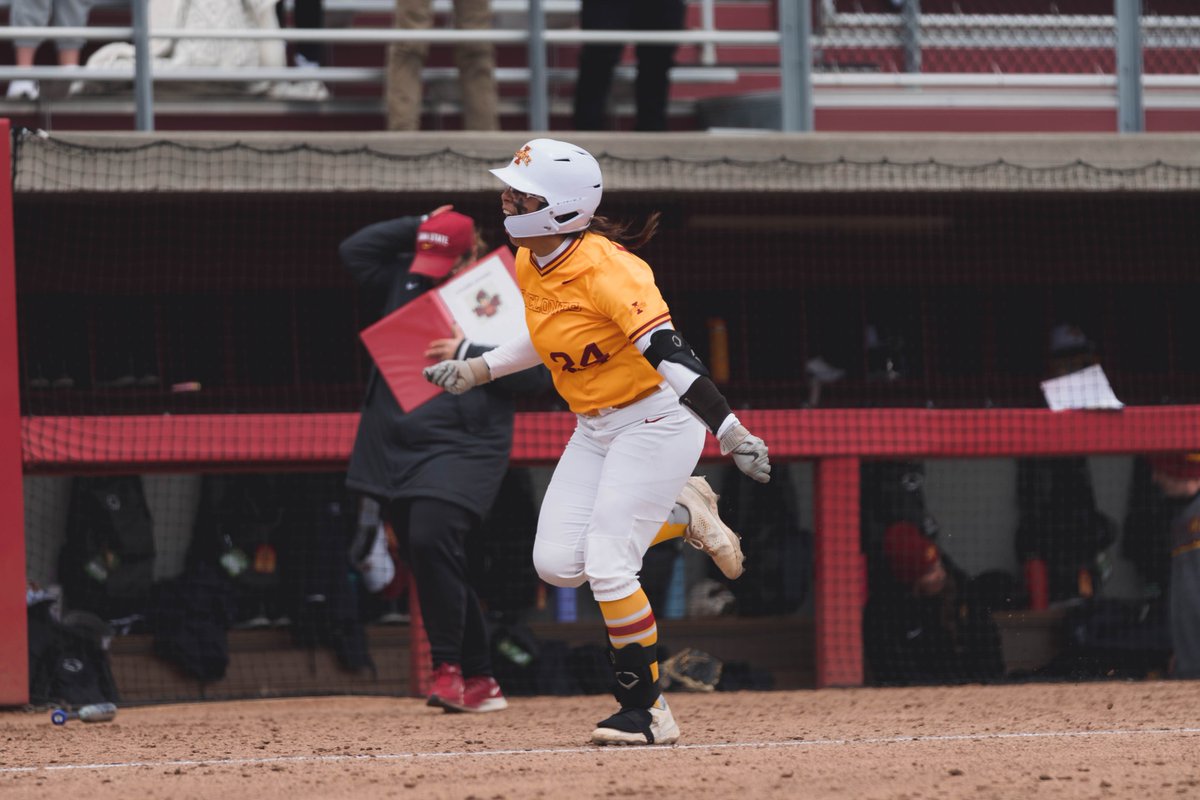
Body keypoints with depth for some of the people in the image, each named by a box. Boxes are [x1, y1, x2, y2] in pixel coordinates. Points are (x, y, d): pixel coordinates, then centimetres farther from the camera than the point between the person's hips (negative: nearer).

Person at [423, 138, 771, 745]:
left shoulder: (605, 268, -25)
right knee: (557, 564, -3)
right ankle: (675, 519, 20)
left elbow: (668, 352, -33)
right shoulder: (529, 265, 1)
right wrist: (481, 369, 15)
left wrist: (728, 430, -39)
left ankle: (646, 711, -2)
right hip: (595, 429, 9)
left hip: (656, 422, -9)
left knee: (605, 565, -15)